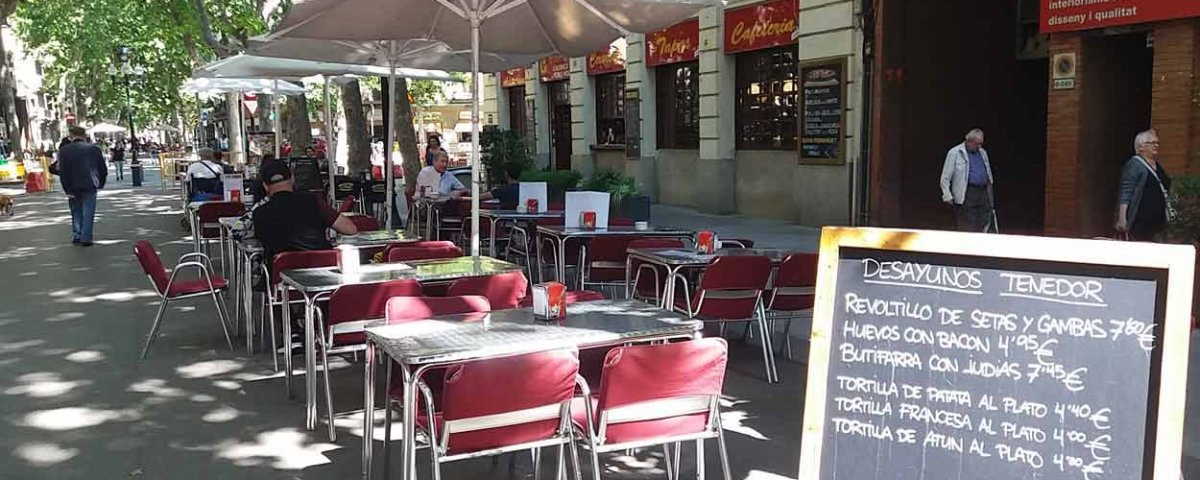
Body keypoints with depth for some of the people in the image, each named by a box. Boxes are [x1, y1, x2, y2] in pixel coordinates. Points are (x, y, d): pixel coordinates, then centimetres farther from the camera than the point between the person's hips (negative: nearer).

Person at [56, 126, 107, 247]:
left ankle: (76, 237, 16)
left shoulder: (64, 150, -2)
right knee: (88, 213, 3)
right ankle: (85, 238, 0)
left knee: (76, 212, 17)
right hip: (90, 186, -1)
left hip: (73, 187, 1)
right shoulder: (94, 149, 0)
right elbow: (103, 169, 2)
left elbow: (62, 172, -6)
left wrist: (67, 189, -3)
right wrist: (100, 184, 13)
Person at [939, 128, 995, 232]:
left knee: (984, 226, 1)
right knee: (968, 228, -6)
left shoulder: (983, 153, 18)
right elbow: (945, 178, -2)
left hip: (983, 193, 6)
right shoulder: (955, 153, -1)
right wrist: (948, 196, -8)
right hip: (966, 196, -6)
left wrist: (991, 198, 21)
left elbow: (989, 175, 25)